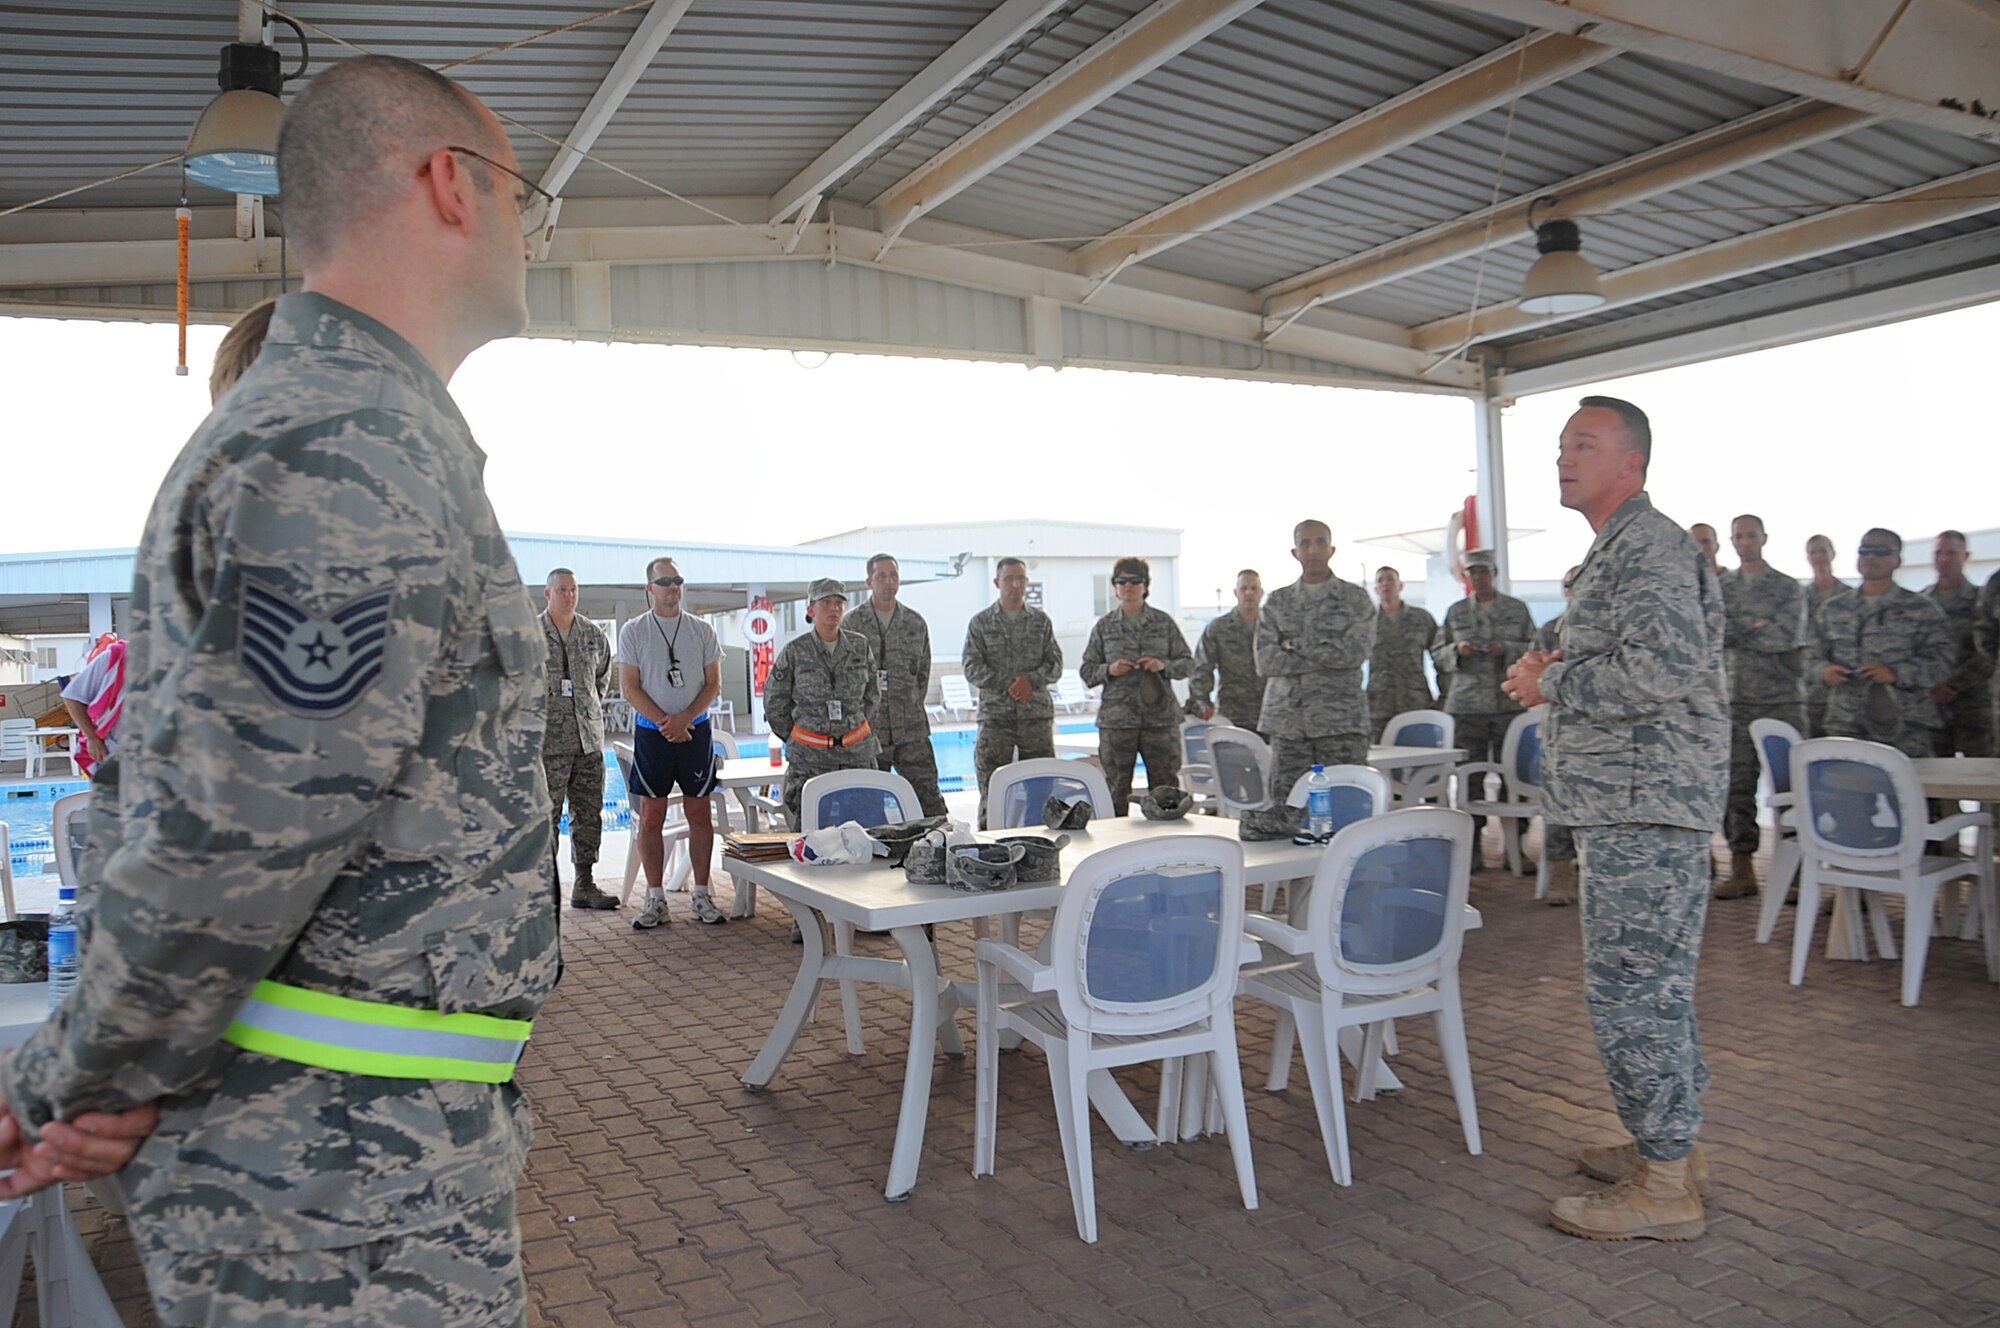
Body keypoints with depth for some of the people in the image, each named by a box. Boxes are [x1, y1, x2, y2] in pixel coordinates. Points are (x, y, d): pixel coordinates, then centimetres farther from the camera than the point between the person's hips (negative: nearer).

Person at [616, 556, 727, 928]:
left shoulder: (702, 631, 6)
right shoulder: (632, 632, 1)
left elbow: (714, 684, 4)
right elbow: (629, 688, -3)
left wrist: (685, 719, -11)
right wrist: (665, 723, -12)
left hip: (696, 730, 1)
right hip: (651, 732, -1)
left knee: (700, 814, 4)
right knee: (651, 817, 2)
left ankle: (701, 897, 12)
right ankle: (655, 900, 9)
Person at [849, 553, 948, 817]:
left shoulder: (916, 623, 9)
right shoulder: (851, 623, 1)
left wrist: (913, 708, 6)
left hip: (911, 729, 1)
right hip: (869, 730, -1)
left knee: (927, 793, -1)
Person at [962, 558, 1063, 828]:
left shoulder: (1041, 621, 12)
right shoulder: (980, 622, 5)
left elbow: (1055, 663, 6)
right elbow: (972, 668, -3)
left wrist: (1031, 681, -13)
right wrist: (1008, 686, -13)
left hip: (1037, 714, 2)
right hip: (995, 715, -2)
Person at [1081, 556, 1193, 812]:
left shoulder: (1164, 623, 7)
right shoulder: (1105, 626, 8)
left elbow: (1188, 663, 8)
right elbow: (1087, 671, 8)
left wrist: (1164, 666, -10)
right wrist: (1109, 670, -11)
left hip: (1160, 716, 0)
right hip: (1116, 719, 0)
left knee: (1165, 786, 5)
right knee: (1116, 790, 4)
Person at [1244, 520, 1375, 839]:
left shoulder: (1356, 599, 7)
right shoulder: (1277, 602, 13)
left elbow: (1355, 652, -9)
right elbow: (1265, 660, 1)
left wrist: (1295, 646, -5)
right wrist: (1323, 657, -7)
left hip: (1341, 720, -2)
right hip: (1287, 720, 3)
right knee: (1283, 806, 0)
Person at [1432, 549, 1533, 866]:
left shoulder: (1517, 609, 10)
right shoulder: (1455, 612, 13)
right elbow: (1437, 653, 13)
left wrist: (1506, 649, -10)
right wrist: (1457, 649, -7)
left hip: (1509, 701, -1)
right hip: (1466, 705, 1)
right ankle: (1470, 848, 5)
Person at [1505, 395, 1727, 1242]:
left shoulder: (1650, 547, -14)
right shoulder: (1617, 550, 20)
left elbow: (1666, 665, -27)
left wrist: (1554, 685, -16)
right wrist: (1559, 677, 10)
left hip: (1644, 804, -11)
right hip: (1634, 802, 11)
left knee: (1629, 986, -6)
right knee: (1655, 983, 17)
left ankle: (1662, 1187, 4)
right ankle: (1672, 1146, 30)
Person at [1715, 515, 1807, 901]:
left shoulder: (1789, 588, 5)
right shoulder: (1720, 587, 12)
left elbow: (1787, 637, -10)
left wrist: (1736, 630, -10)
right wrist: (1758, 627, -9)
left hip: (1784, 699, -2)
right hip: (1736, 698, 2)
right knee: (1736, 785, 2)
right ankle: (1741, 868, 8)